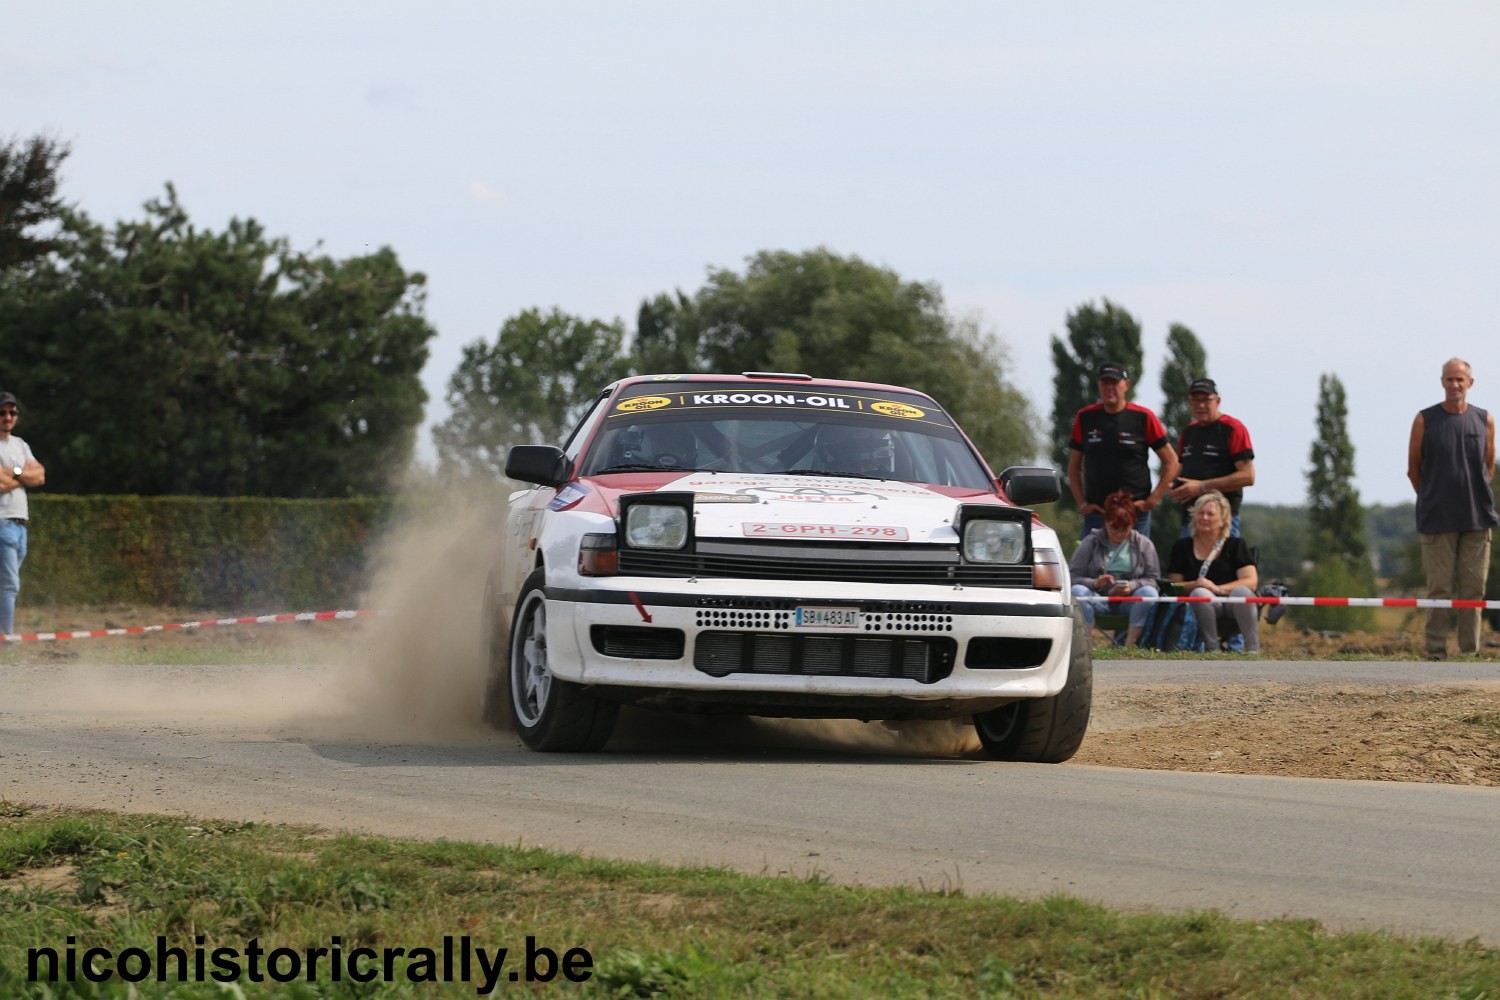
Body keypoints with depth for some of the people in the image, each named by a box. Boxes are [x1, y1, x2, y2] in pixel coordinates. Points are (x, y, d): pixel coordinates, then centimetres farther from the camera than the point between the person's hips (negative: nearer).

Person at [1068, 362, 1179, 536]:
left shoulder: (1143, 418, -1)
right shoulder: (1085, 418, 7)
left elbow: (1171, 461, 3)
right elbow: (1074, 467, 15)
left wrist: (1153, 500, -4)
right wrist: (1081, 503, 4)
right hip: (1095, 514, 2)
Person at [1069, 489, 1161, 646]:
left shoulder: (1143, 544, 7)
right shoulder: (1091, 542, 6)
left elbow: (1153, 579, 1)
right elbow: (1073, 576, -1)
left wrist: (1132, 586, -18)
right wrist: (1094, 583, -21)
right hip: (1098, 600, 0)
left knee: (1149, 592, -31)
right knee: (1077, 591, -30)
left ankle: (1130, 644, -31)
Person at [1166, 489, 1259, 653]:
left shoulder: (1236, 546, 9)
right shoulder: (1182, 547, 13)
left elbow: (1251, 581, -4)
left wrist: (1218, 589, -20)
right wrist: (1195, 585, -16)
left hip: (1231, 601, -1)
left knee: (1242, 592, -35)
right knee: (1200, 593, -34)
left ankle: (1253, 650, -30)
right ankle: (1212, 649, -30)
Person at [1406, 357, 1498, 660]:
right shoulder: (1425, 420, 0)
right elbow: (1413, 469, 6)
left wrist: (1474, 498, 9)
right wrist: (1433, 499, 7)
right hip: (1438, 520, -2)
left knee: (1473, 589, 3)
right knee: (1439, 589, -2)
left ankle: (1471, 652, 7)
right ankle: (1436, 652, 1)